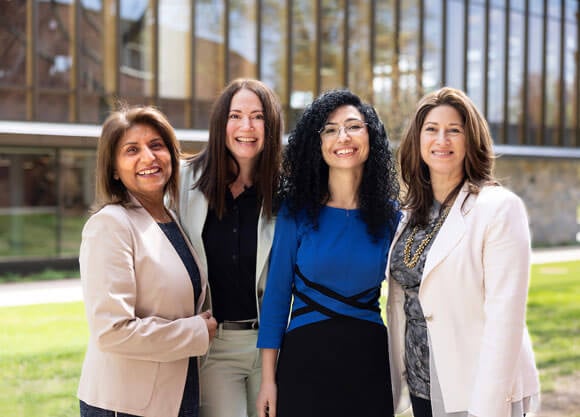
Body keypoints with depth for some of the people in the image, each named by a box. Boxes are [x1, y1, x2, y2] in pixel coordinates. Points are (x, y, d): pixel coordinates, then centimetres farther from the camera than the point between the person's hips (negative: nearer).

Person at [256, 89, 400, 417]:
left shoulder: (390, 215, 2)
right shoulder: (297, 211, -2)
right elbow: (276, 294, -1)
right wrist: (268, 379, -4)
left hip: (370, 360, 1)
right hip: (305, 357, -1)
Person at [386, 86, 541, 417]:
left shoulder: (500, 207, -13)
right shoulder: (412, 212, 7)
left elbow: (505, 315, -18)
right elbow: (403, 301, 11)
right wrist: (398, 378, 8)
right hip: (422, 386, 6)